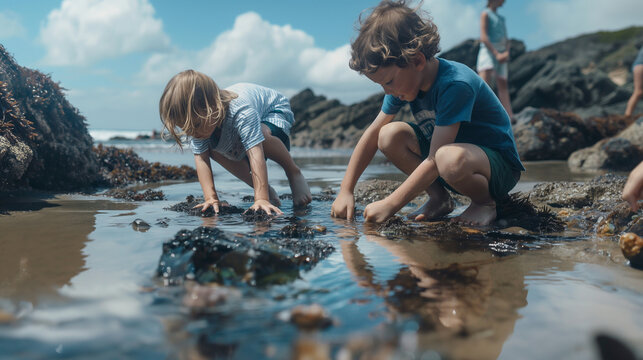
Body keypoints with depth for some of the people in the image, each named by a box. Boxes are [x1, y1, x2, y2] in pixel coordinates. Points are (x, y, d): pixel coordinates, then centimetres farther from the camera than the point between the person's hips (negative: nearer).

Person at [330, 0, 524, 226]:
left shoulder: (456, 85, -31)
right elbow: (373, 133, -3)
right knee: (390, 135, -15)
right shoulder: (403, 80, -7)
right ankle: (439, 198, 0)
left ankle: (485, 201, -8)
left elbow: (435, 160, -33)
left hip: (501, 166, -7)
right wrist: (345, 190, -9)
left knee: (450, 158, -41)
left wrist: (389, 205, -31)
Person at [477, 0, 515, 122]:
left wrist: (506, 53, -2)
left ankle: (510, 116, 0)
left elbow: (506, 40, 19)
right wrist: (496, 54, -15)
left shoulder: (501, 18, 25)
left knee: (503, 85, 3)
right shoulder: (486, 13, 3)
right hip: (488, 52, -8)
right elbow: (483, 37, -9)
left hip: (501, 55, 8)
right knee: (484, 82, -22)